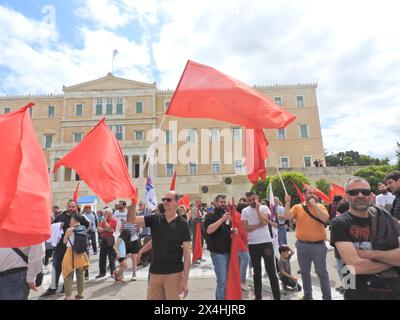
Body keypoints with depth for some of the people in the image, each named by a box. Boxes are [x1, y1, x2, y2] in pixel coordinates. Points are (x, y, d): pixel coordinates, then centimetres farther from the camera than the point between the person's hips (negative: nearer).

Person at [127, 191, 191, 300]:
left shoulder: (182, 224, -8)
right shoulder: (155, 219, 1)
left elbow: (187, 252, -8)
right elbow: (131, 220, -6)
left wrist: (185, 279, -11)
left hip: (174, 273, -3)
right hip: (155, 272, 3)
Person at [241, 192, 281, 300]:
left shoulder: (264, 208, -3)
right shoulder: (245, 211, 0)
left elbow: (264, 222, -19)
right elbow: (246, 228, -9)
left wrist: (257, 209, -18)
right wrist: (259, 225, -13)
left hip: (266, 243, -2)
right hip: (252, 244, 2)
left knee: (271, 272, 4)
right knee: (257, 272, 14)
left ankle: (277, 297, 16)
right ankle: (258, 297, 27)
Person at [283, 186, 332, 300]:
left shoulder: (320, 206, -1)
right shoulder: (297, 207, 0)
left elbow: (325, 219, -18)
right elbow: (287, 216, -13)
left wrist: (314, 204, -19)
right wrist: (288, 202, -19)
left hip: (318, 245, -2)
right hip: (302, 245, 2)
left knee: (322, 272, 8)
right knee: (304, 272, 16)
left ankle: (327, 296, 25)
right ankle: (307, 295, 34)